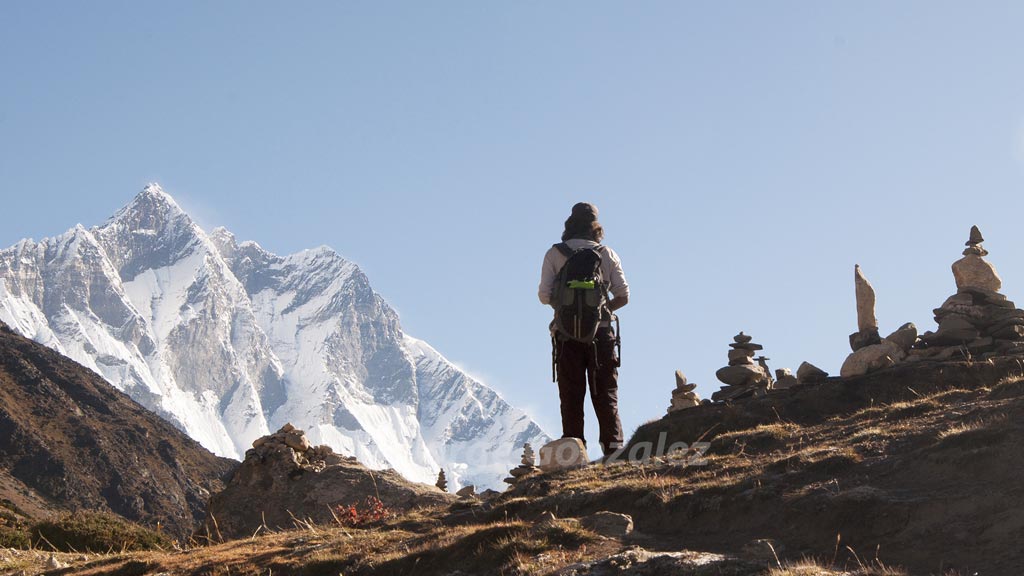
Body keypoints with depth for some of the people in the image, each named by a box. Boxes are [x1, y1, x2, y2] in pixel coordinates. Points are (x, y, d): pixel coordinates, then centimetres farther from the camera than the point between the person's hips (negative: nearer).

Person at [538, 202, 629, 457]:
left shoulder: (554, 254, 1)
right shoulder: (607, 254, 4)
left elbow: (544, 295, -4)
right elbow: (623, 295, 1)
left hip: (567, 335, -1)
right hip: (601, 333, 1)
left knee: (571, 397, 3)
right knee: (606, 395, 6)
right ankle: (613, 448, 0)